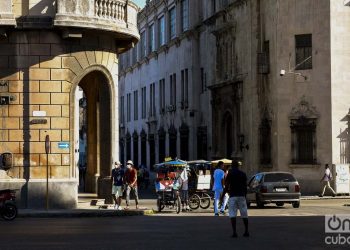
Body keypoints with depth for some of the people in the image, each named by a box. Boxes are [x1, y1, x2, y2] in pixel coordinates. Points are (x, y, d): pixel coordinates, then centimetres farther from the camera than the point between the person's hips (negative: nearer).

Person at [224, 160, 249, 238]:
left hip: (233, 196, -4)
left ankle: (234, 231, -14)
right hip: (242, 195, 4)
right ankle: (246, 231, 13)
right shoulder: (243, 174, 8)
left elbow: (227, 186, -6)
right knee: (244, 214, 10)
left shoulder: (230, 174, -3)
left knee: (232, 214, -5)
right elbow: (245, 186, 10)